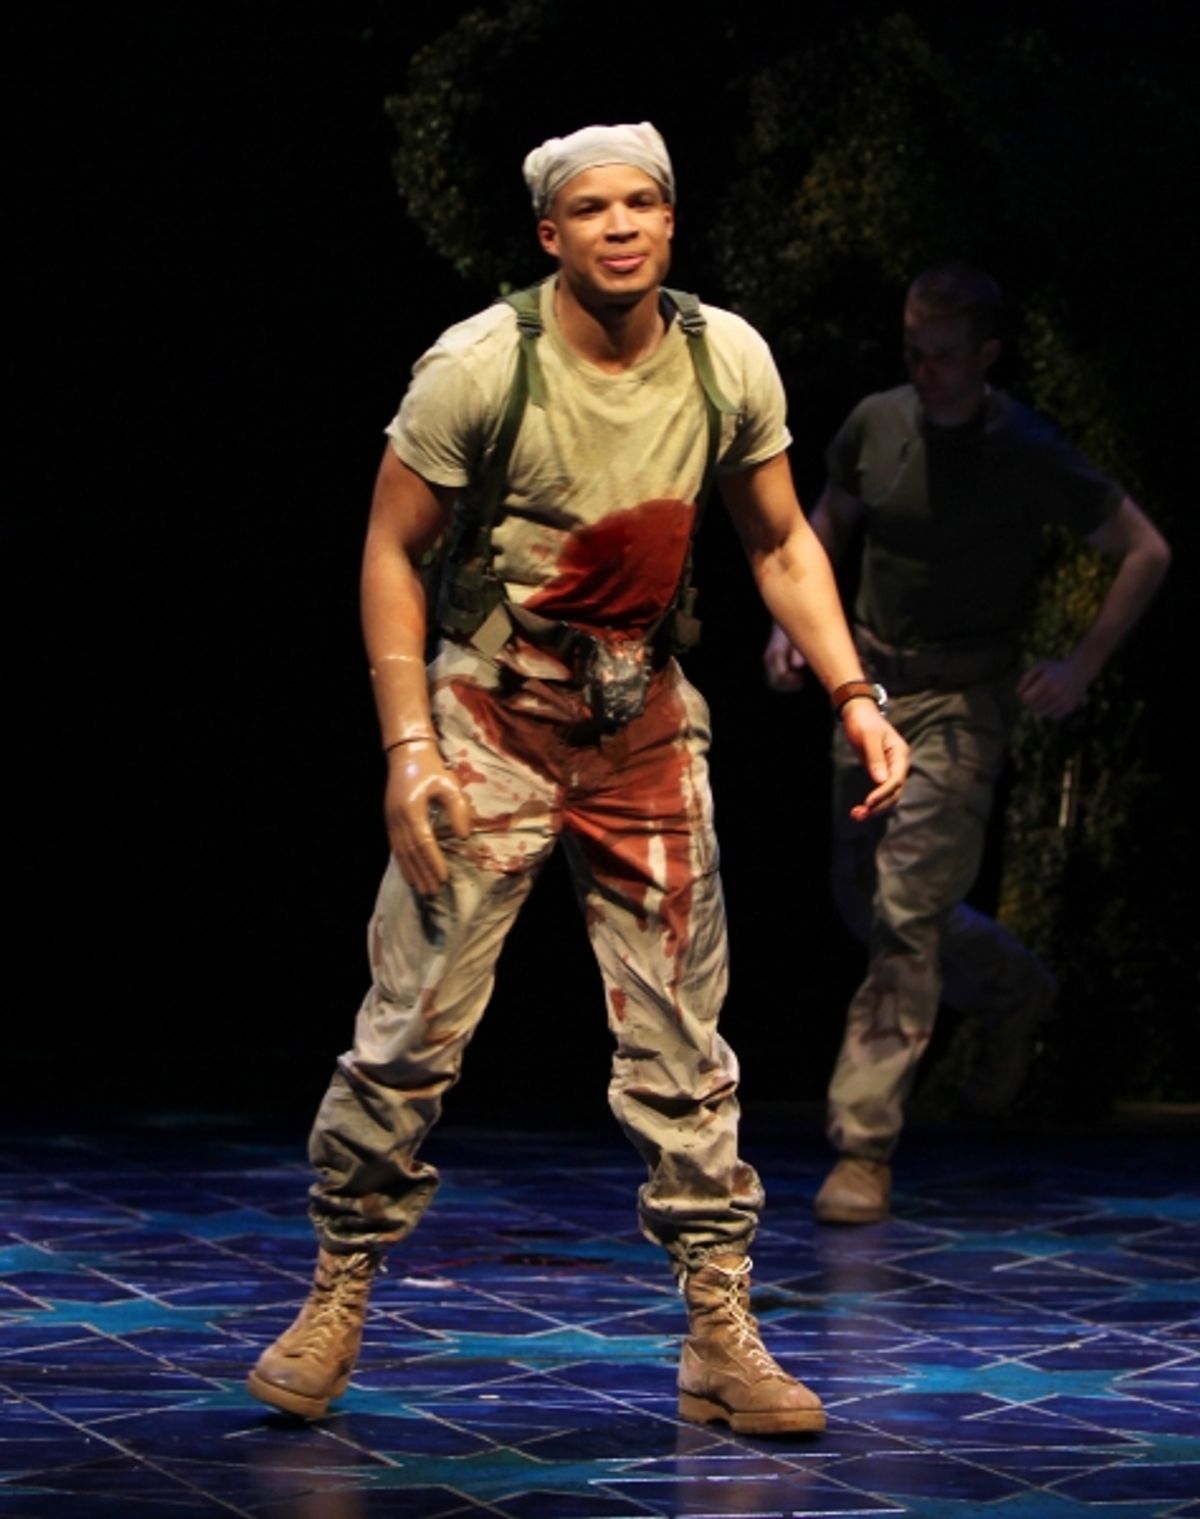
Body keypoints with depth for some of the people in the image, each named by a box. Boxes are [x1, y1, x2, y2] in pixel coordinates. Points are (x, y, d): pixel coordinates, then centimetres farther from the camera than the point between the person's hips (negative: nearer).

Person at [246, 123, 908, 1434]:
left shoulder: (728, 362, -3)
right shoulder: (478, 366, -15)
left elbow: (780, 546, 9)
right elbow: (390, 551, -8)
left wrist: (854, 698, -2)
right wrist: (408, 748, -15)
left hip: (646, 727, 3)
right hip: (492, 716, -3)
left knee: (681, 1044, 3)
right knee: (413, 1028, -6)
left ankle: (720, 1340, 10)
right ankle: (336, 1300, 10)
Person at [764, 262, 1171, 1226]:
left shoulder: (1027, 456, -13)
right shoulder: (875, 424, -1)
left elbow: (1146, 552, -6)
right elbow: (829, 524, 19)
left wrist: (1082, 668, -11)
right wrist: (792, 623, 6)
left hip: (964, 699, -6)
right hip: (871, 681, 6)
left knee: (907, 912, -14)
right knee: (865, 902, 15)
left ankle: (866, 1147, -11)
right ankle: (1016, 993, 42)